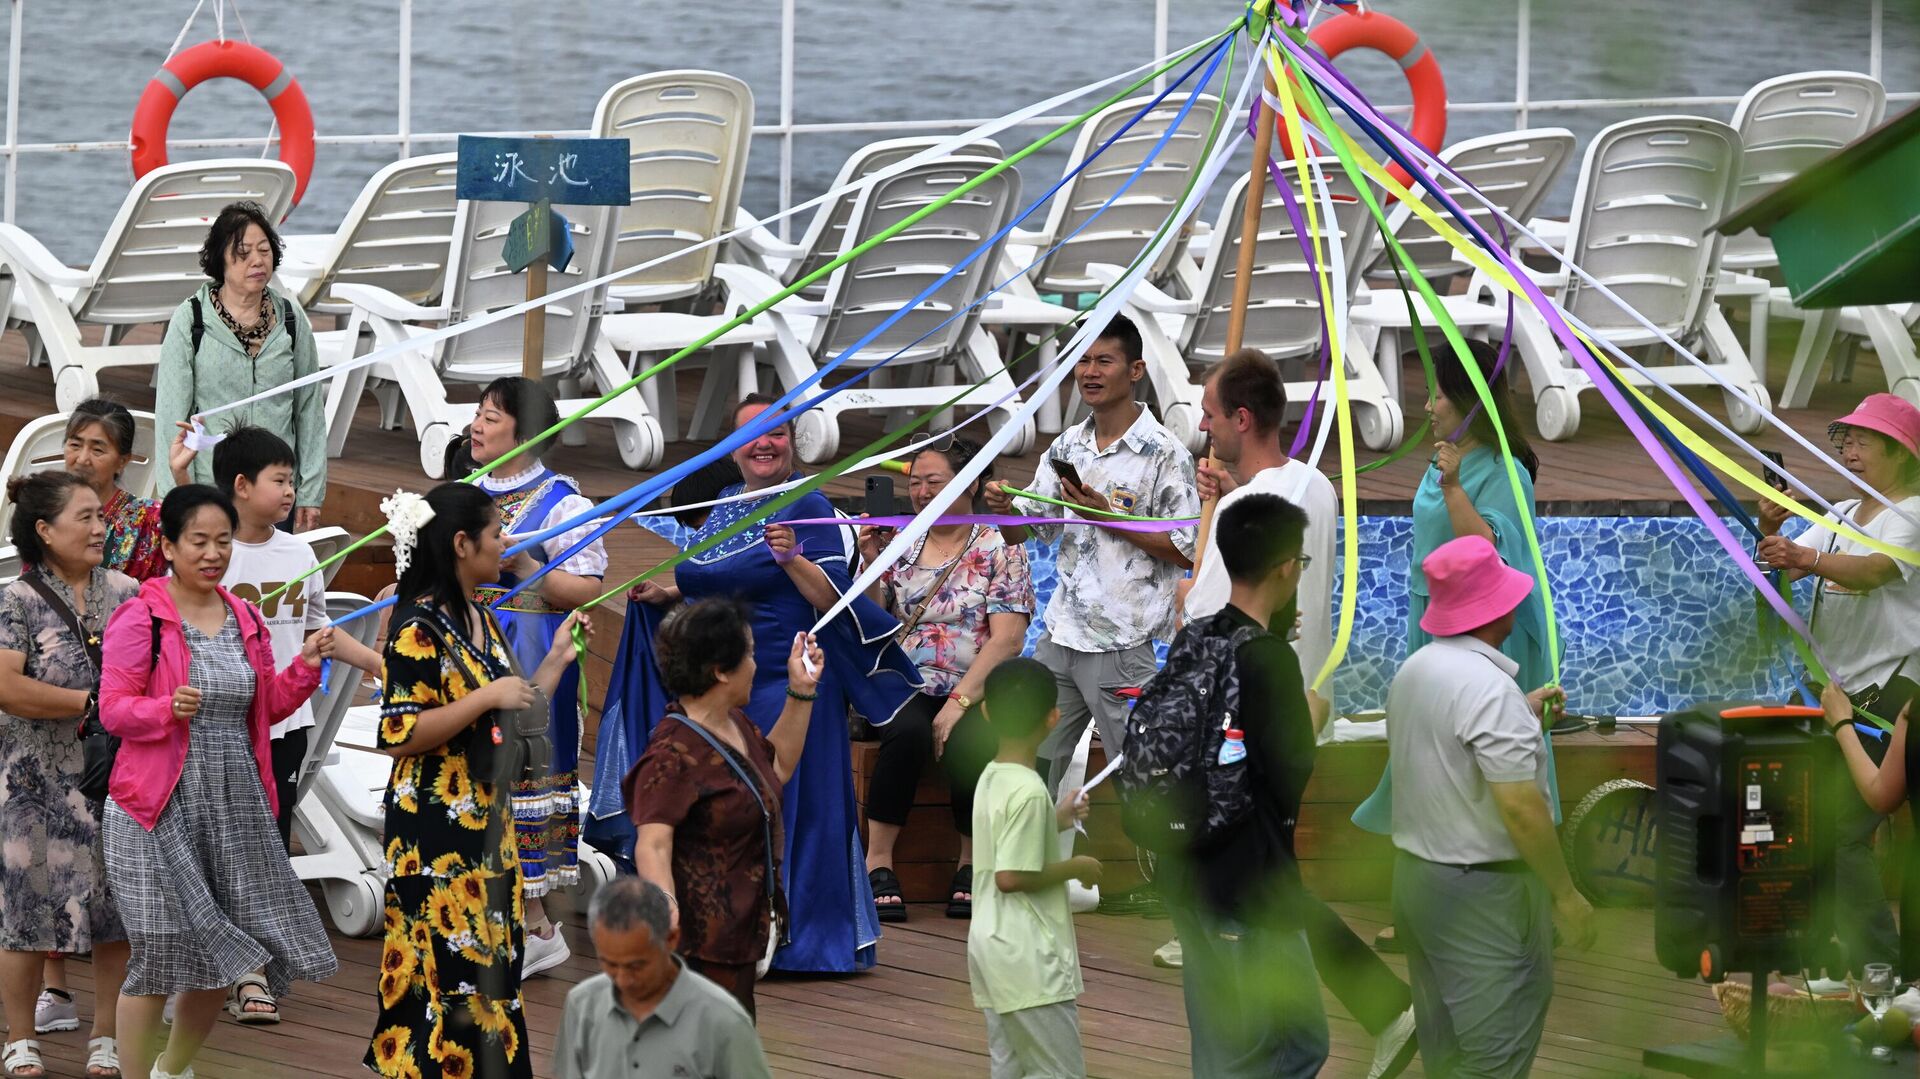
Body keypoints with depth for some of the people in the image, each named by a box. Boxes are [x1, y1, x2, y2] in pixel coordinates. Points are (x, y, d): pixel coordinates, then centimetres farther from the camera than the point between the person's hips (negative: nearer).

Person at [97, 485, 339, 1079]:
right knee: (159, 959, -4)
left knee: (220, 961, 10)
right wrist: (169, 708, -29)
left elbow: (265, 707, 18)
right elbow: (114, 707, -12)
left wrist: (304, 668, 2)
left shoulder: (245, 618, 11)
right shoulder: (141, 618, -8)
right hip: (161, 807, -6)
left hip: (237, 806, 6)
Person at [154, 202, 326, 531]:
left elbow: (310, 409, 9)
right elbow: (171, 415, -3)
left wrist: (311, 493, 5)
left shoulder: (291, 319, 5)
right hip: (209, 488, -2)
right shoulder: (190, 321, -3)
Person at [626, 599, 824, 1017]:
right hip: (701, 941, -10)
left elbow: (777, 768, 31)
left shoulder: (735, 726, 11)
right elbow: (653, 842, -30)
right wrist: (663, 902, -46)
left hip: (738, 931, 10)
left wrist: (801, 692, 23)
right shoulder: (675, 751, -21)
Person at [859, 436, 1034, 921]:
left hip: (976, 692, -2)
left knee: (968, 742, -34)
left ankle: (970, 863, -14)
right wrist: (871, 565, -2)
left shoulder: (999, 549, 3)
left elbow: (1007, 639, -8)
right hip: (906, 686, 2)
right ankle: (878, 863, -25)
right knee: (908, 732, -33)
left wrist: (959, 702, -19)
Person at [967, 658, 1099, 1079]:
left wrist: (1057, 820, 24)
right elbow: (1010, 877, -22)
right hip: (1027, 953, -9)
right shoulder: (1028, 790, -19)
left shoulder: (991, 777, 8)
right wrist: (1076, 868, -10)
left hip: (994, 945, 9)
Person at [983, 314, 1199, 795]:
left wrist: (1109, 516, -17)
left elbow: (1186, 552, -11)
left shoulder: (1164, 455, -9)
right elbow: (1022, 532, 14)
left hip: (1121, 647, -7)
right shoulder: (1066, 447, 10)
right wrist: (1004, 506, -9)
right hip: (1058, 637, 7)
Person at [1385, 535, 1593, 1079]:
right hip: (1483, 891, -9)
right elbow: (1520, 808, -25)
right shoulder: (1488, 686, -22)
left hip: (1415, 873, 9)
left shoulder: (1412, 671, 7)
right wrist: (1566, 894, -16)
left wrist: (1521, 716, 24)